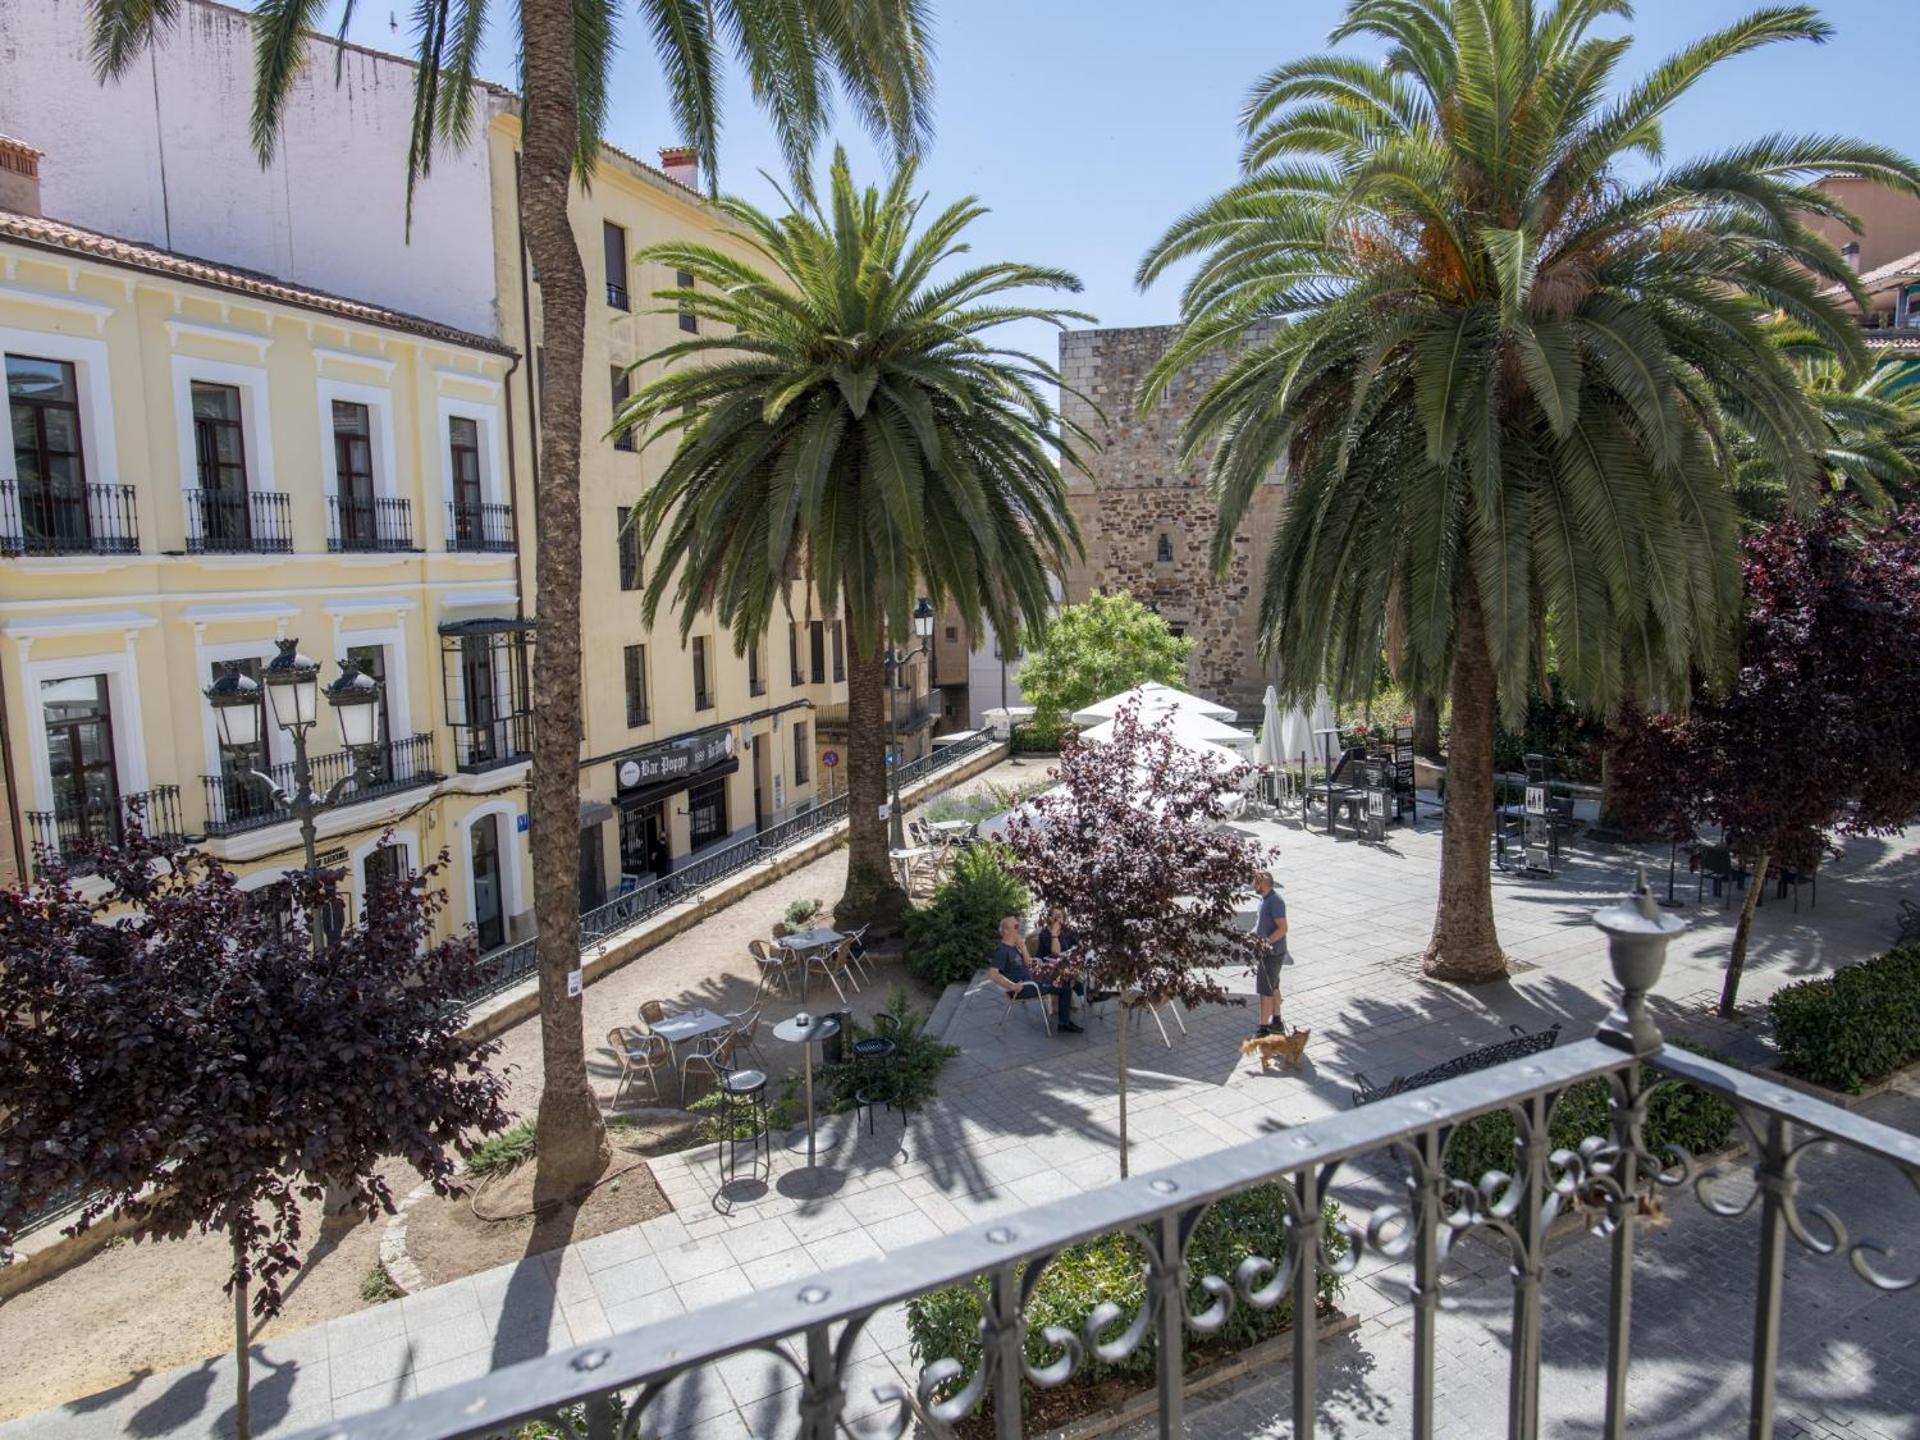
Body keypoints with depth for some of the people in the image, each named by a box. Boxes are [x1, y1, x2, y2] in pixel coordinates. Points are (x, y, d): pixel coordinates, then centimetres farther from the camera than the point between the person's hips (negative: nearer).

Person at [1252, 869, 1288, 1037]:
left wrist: (1265, 942, -28)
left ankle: (1264, 1029, 1)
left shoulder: (1275, 901, -22)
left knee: (1265, 991, -5)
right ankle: (1276, 1022, 32)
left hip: (1272, 954, -10)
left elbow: (1282, 928, -25)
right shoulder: (1265, 898, 8)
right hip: (1267, 952, 10)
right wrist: (1254, 935, 8)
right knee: (1273, 988, 20)